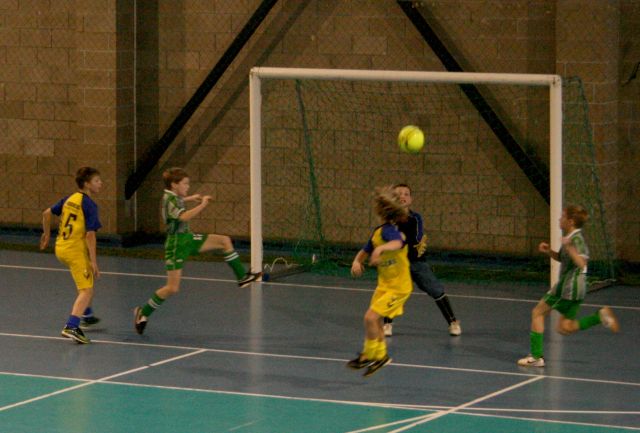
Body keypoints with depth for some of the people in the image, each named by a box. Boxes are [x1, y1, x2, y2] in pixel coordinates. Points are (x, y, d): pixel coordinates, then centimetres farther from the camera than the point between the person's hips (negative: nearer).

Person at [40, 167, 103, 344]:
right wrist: (94, 261, -18)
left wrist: (46, 234, 29)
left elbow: (47, 213, 15)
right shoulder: (90, 205, -14)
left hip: (61, 248, 9)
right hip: (76, 250, -9)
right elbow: (90, 235, -19)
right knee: (86, 291, -10)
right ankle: (71, 327, -25)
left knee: (86, 280, 31)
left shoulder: (69, 199, 9)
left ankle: (86, 315, 42)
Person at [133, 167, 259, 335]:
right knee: (172, 288, -9)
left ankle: (242, 277, 11)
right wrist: (202, 205, -36)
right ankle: (143, 313, 7)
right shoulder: (169, 200, -21)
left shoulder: (174, 197, 7)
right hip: (176, 244, -9)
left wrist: (190, 198, 31)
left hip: (188, 239, 9)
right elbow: (184, 217, -40)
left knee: (224, 241, 2)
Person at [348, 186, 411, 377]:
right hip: (384, 284, 9)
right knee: (375, 321, 16)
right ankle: (380, 355, 32)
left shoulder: (389, 230, -23)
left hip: (398, 286, -9)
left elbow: (398, 243, -46)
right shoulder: (378, 232, 5)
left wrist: (381, 248, -64)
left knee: (371, 317, -17)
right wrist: (357, 261, -6)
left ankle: (369, 355, -1)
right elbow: (365, 251, 16)